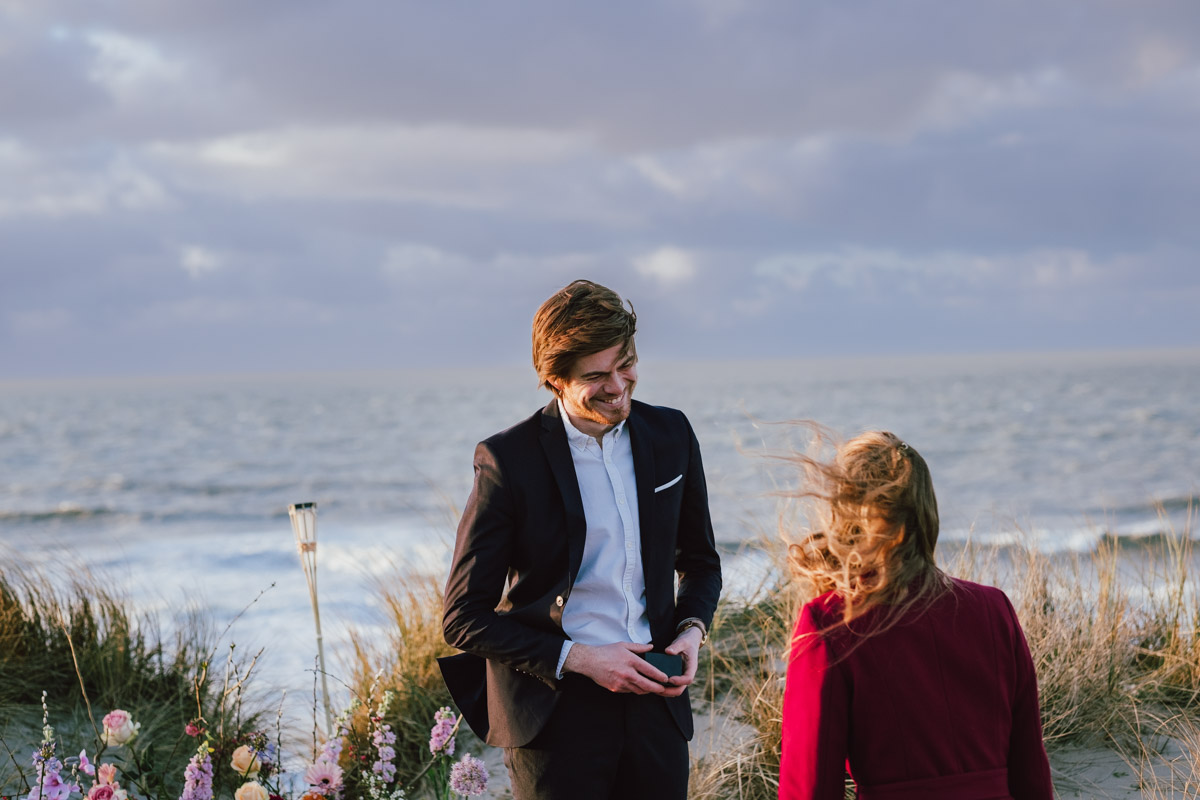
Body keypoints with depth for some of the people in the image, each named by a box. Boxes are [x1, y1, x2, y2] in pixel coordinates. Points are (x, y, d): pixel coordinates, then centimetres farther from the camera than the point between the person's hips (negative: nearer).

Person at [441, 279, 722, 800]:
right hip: (555, 711, -4)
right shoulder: (507, 460, -10)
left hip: (655, 700, 4)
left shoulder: (671, 435, 4)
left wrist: (692, 629, -1)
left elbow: (700, 561, 19)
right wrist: (578, 658, -15)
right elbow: (465, 620, -8)